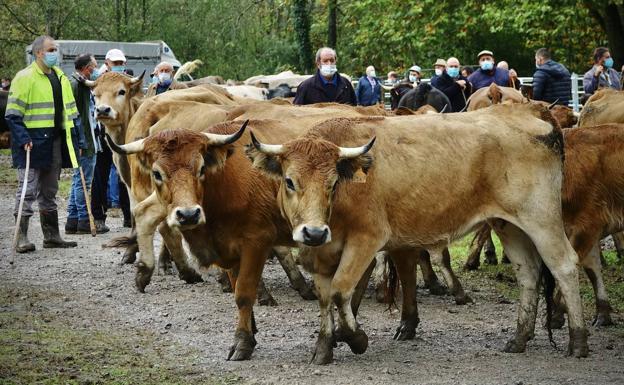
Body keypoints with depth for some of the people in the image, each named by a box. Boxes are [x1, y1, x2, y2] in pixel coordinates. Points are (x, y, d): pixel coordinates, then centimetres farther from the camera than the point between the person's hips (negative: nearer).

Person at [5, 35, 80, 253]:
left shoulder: (60, 78, 15)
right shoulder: (25, 78, -9)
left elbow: (70, 110, 21)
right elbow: (13, 113, -12)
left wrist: (74, 136, 12)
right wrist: (23, 139, -21)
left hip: (55, 142, 7)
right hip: (32, 143, -7)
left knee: (49, 192, 14)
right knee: (28, 190, -7)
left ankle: (51, 236, 21)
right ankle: (21, 238, -5)